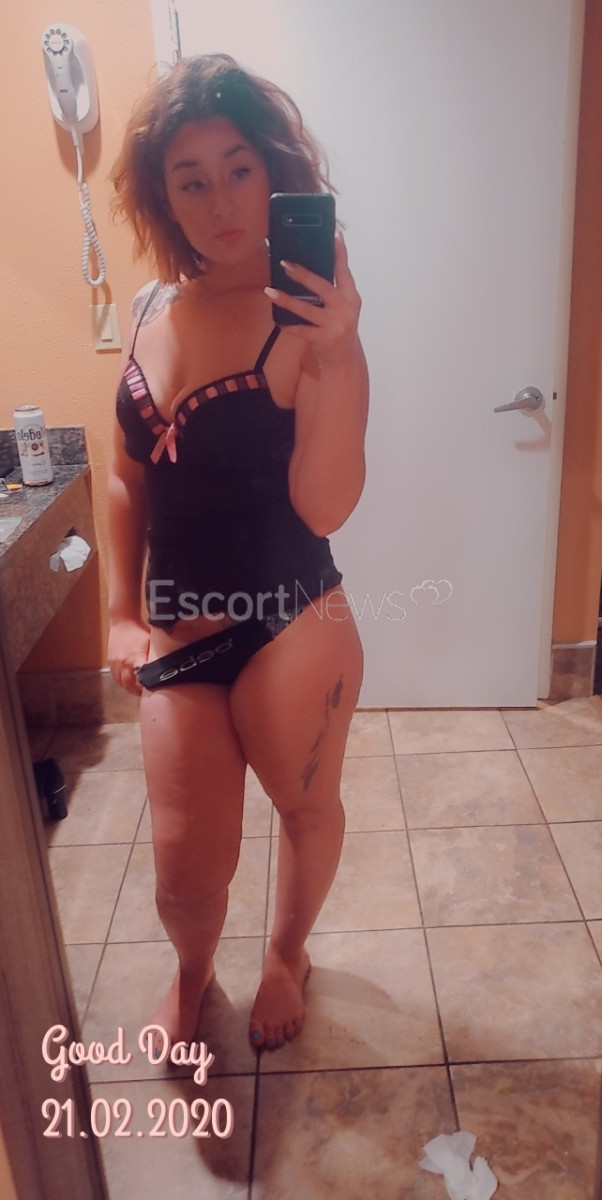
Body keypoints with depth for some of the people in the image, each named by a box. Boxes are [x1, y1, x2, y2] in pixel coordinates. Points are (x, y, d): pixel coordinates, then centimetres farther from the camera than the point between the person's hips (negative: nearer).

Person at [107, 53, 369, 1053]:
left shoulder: (308, 321, -13)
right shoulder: (151, 312, 3)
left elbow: (324, 509, -23)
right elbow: (129, 480, 11)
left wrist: (336, 354, -33)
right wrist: (122, 614, 6)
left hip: (291, 628, -4)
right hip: (177, 631, 4)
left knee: (307, 809, 20)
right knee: (186, 861, 10)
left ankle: (287, 953, 52)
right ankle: (192, 970, 46)